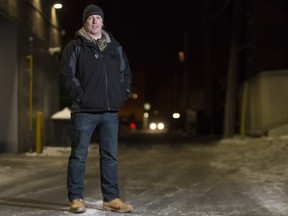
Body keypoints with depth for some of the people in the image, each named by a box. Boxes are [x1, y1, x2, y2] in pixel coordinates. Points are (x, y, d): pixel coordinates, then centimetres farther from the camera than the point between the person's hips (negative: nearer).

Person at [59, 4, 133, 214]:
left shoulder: (115, 47, 15)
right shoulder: (75, 46, 1)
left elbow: (126, 73, 21)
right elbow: (66, 74, -4)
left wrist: (124, 94, 8)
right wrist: (79, 95, -12)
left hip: (111, 112, 4)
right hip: (84, 111, -4)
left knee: (110, 156, 7)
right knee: (79, 155, -1)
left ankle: (111, 198, 14)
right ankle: (76, 199, 7)